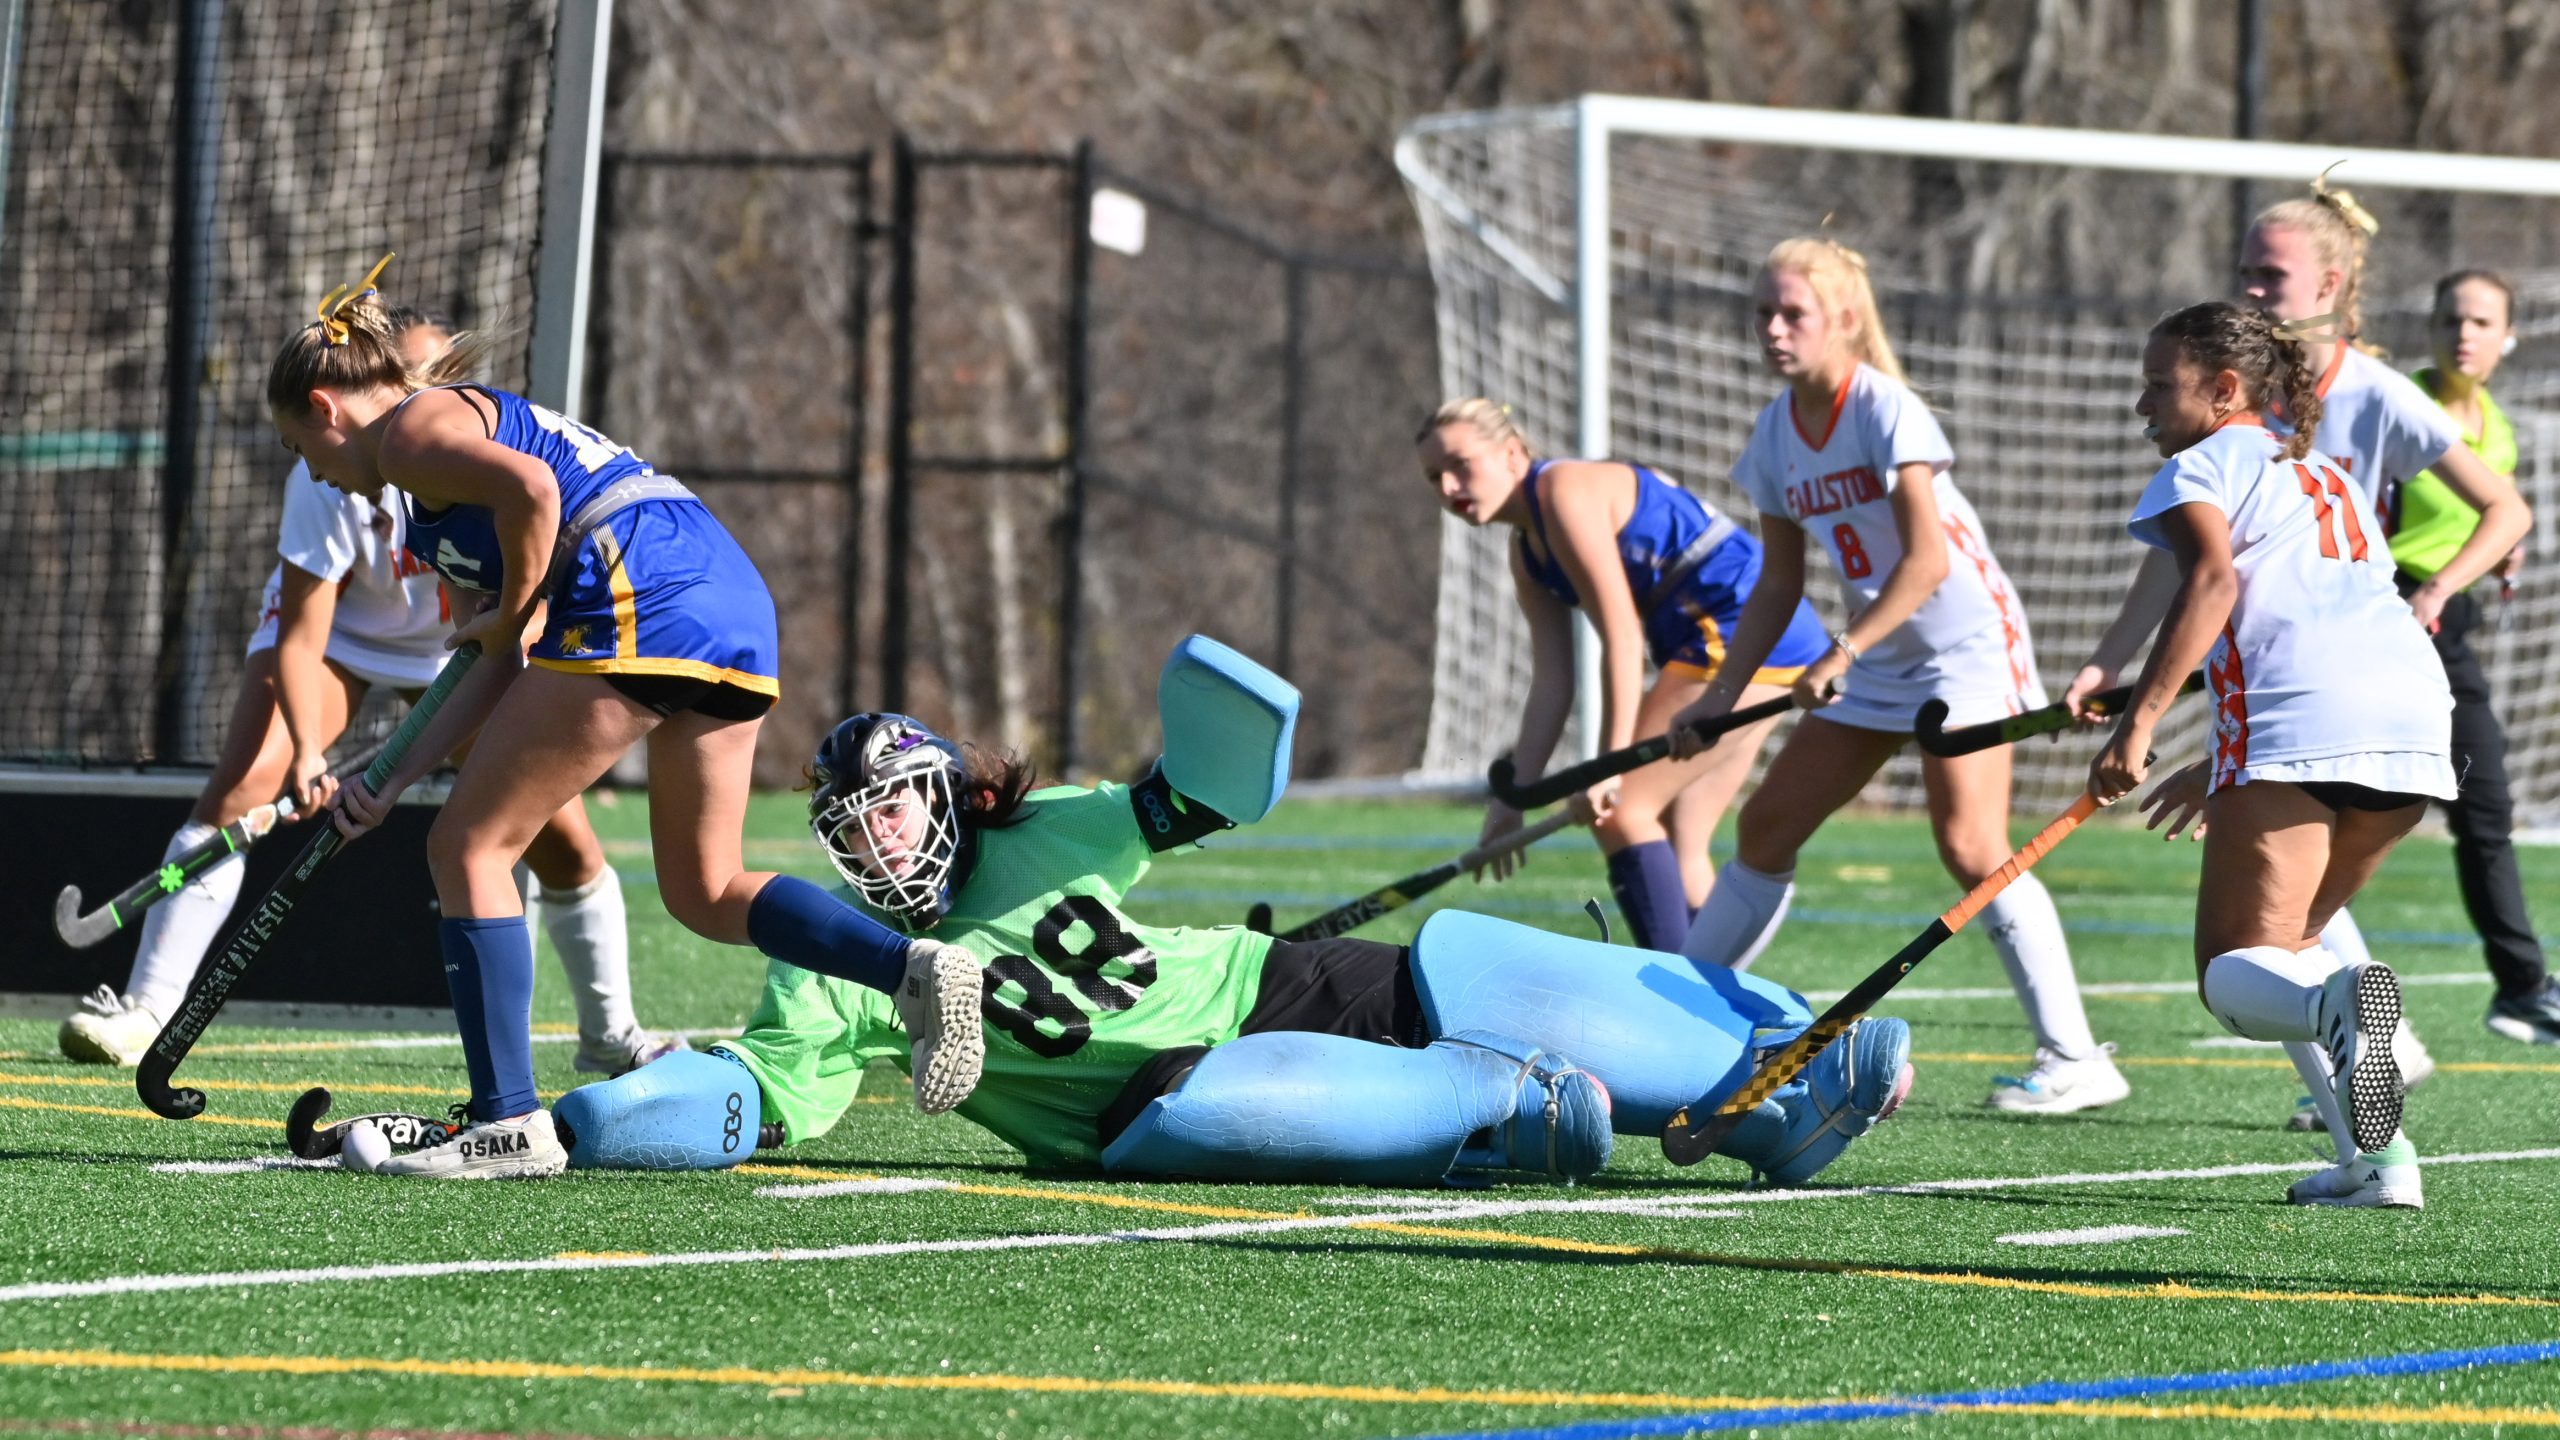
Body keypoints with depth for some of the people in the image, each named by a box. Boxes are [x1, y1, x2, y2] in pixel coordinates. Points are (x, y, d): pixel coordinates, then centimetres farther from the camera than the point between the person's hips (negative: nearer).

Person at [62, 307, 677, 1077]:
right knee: (238, 785, -25)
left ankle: (610, 1035, 16)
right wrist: (307, 748, -45)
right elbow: (302, 634, -32)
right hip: (335, 628, -2)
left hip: (461, 640, 2)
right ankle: (143, 1008, -20)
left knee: (562, 834, -6)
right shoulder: (330, 480, -33)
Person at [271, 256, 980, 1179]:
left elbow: (530, 488, -19)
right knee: (704, 894, 17)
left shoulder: (409, 429, 4)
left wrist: (513, 618, -4)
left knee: (468, 850, 1)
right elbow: (507, 669, 26)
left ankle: (510, 1123, -4)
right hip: (736, 598, 10)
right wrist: (395, 782, 21)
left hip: (638, 607, -10)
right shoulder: (466, 420, 32)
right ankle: (914, 969, -4)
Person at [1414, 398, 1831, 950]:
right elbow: (1552, 687, 14)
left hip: (1741, 633, -10)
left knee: (1621, 809, -13)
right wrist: (1511, 801, 10)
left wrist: (1610, 766, -21)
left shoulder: (1564, 490, -13)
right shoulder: (1527, 558, 15)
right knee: (1675, 849, 10)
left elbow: (1621, 638, -19)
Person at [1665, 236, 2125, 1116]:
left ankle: (2074, 1060, -18)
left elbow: (1927, 560, -24)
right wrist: (1723, 695, 6)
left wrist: (1842, 653, -30)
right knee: (1767, 825, 9)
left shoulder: (1885, 411, -17)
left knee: (1972, 850, -19)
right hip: (1877, 660, 8)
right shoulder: (1777, 434, 5)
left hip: (1964, 640, -8)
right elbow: (1780, 583, 13)